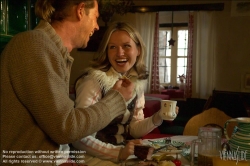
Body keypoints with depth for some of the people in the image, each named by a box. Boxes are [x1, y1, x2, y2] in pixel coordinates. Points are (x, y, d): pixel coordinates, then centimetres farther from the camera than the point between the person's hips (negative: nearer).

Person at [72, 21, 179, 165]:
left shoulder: (137, 82, 1)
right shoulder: (94, 80, -19)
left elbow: (134, 129, 7)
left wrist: (157, 119, -9)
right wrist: (117, 153, -23)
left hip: (126, 152, 6)